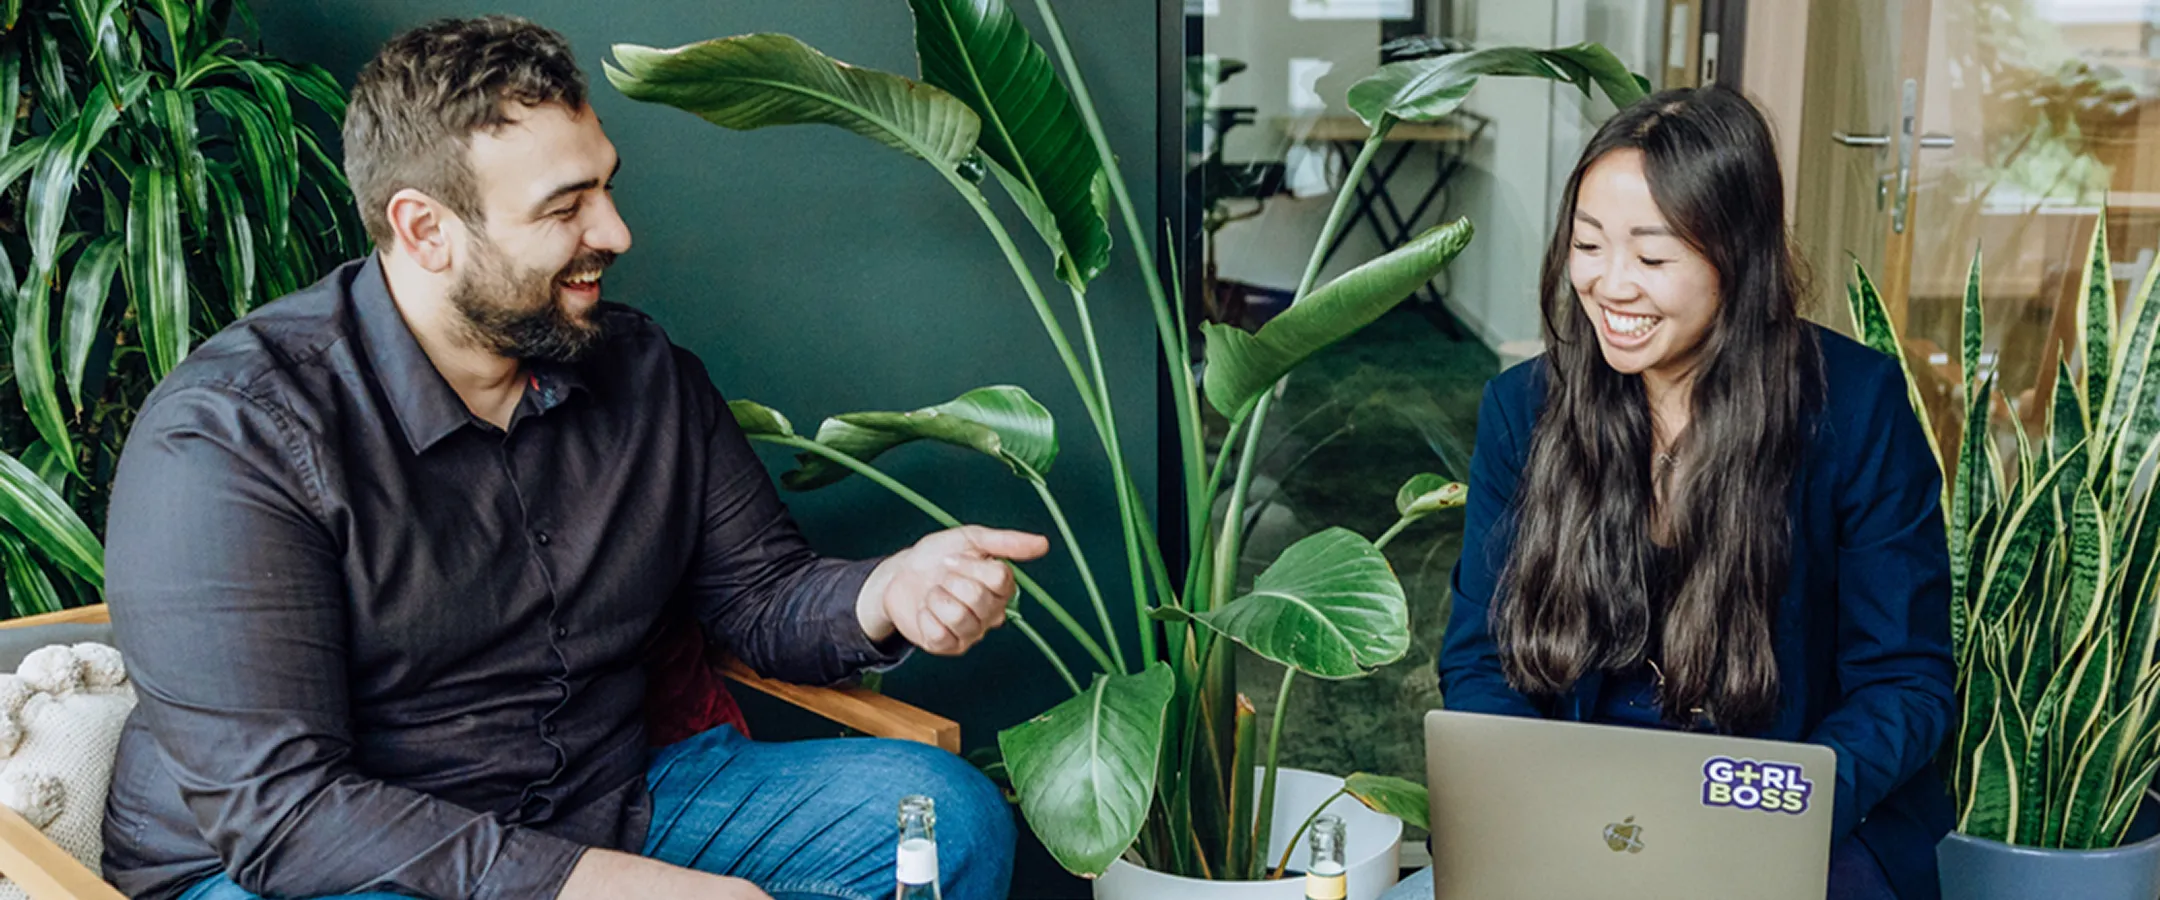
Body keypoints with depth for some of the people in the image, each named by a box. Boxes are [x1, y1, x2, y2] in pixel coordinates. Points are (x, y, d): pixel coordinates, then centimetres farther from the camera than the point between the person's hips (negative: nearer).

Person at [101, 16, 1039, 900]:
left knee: (945, 809, -8)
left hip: (605, 814, 5)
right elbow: (274, 807, -24)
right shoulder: (226, 437, -18)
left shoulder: (646, 376, 3)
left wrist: (886, 594, -13)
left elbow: (760, 596, 12)